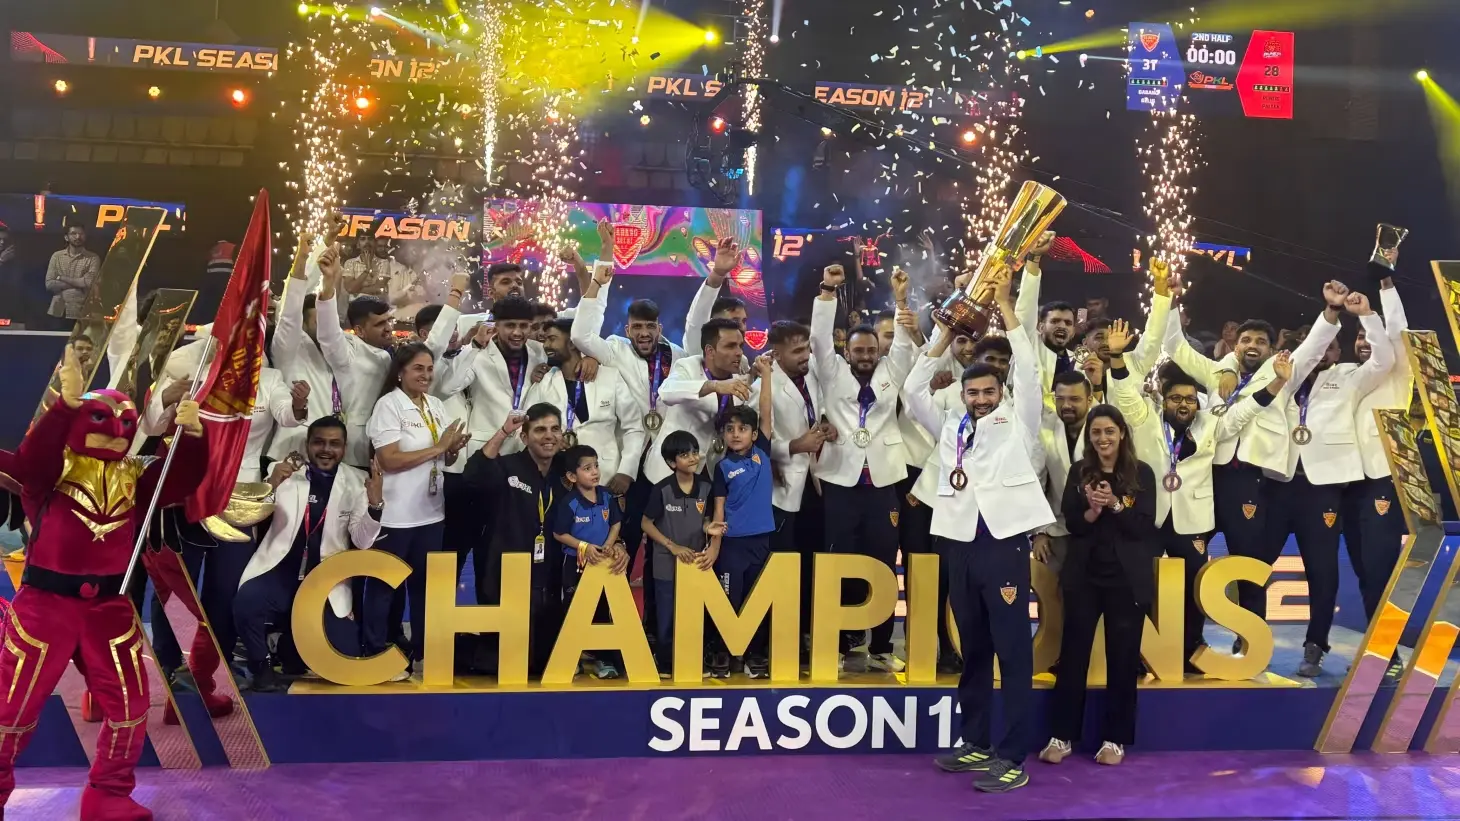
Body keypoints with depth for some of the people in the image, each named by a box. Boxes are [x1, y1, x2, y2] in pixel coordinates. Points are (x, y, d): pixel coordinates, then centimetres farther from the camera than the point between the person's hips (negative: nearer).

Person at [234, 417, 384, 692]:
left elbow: (362, 541, -3)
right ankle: (261, 666, -5)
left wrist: (375, 504, -22)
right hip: (280, 572, -1)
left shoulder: (357, 482, 1)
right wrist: (271, 484, -24)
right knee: (246, 601, -32)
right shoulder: (286, 473, 0)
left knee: (345, 657, -10)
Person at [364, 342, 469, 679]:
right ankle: (376, 656, 16)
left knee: (424, 583, 14)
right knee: (385, 586, 6)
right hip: (395, 514, -6)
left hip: (431, 511, 7)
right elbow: (389, 460, -19)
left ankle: (421, 651, 25)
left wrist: (454, 449, -8)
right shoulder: (388, 404, -10)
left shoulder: (436, 405, 10)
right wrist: (437, 448, -18)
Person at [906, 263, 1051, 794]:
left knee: (1013, 649, -4)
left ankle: (1012, 755, -1)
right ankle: (976, 742, 21)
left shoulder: (1017, 422, 7)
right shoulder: (950, 429, 16)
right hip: (961, 541, 5)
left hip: (1004, 539, -4)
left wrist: (1005, 305, -1)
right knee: (973, 648, 12)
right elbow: (914, 390, 11)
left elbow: (1028, 369, -3)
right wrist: (947, 335, 9)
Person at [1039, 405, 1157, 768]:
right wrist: (1092, 511, -20)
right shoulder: (1079, 472, 4)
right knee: (1072, 653, 3)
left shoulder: (1142, 473, -1)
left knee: (1122, 657, 5)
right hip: (1084, 575, 1)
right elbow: (1071, 523, 0)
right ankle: (1061, 736, 11)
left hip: (1127, 578, -1)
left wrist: (1115, 504, -21)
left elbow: (1145, 527, -7)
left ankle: (1114, 739, 17)